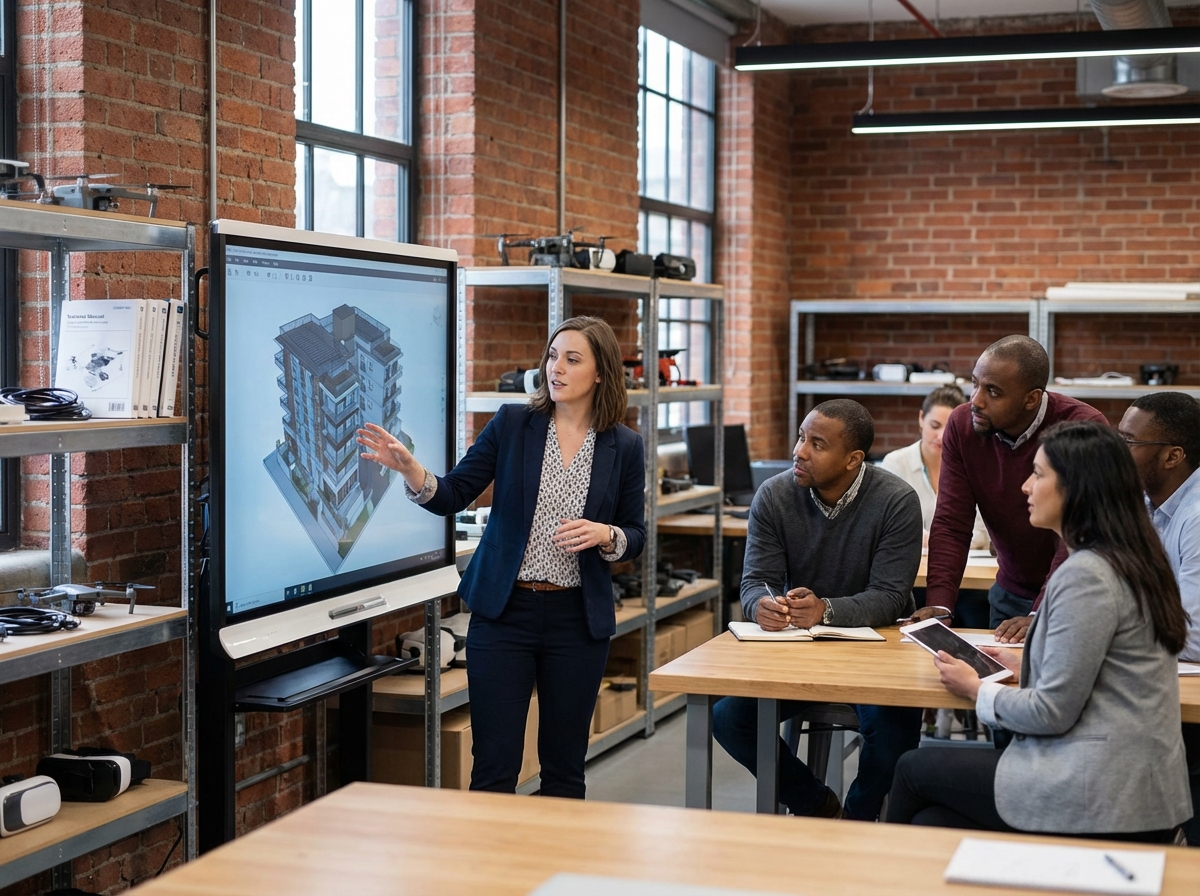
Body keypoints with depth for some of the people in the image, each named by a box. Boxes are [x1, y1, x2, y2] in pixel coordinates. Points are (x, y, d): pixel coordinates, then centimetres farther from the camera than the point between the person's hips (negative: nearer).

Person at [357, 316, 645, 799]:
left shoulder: (624, 446, 1)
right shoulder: (512, 423, 0)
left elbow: (635, 535, 8)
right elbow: (454, 495, -2)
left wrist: (605, 535, -14)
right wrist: (409, 469, -21)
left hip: (577, 616, 1)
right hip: (504, 611, -1)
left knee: (564, 767, 9)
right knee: (494, 766, -1)